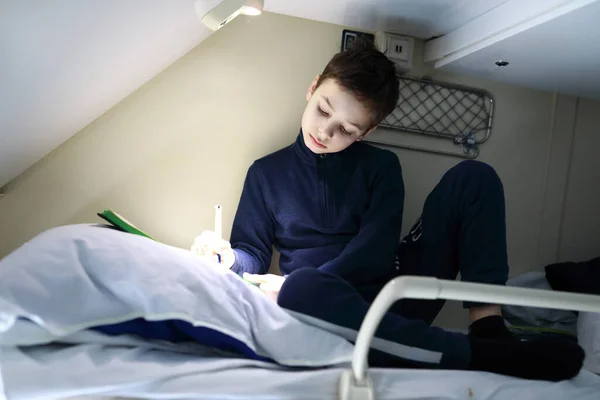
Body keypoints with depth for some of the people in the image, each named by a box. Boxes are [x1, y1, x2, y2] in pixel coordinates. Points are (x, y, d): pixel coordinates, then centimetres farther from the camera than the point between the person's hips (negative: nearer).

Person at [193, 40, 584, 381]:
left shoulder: (381, 165, 8)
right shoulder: (267, 172, 10)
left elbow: (375, 249, -7)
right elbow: (254, 255, 10)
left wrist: (296, 282, -19)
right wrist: (232, 257, -15)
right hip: (334, 307, -1)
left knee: (473, 176, -8)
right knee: (303, 289, -42)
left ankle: (488, 326, -23)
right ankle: (479, 353, -34)